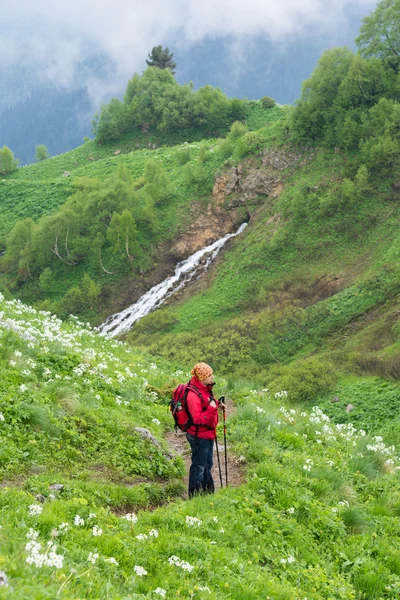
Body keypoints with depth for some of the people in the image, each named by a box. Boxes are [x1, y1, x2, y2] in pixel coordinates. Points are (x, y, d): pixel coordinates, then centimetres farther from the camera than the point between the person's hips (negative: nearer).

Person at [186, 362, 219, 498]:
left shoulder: (206, 389, 5)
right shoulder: (193, 395, -26)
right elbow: (198, 419, -29)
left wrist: (216, 405, 7)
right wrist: (211, 408, -31)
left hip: (208, 435, 10)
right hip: (199, 436, -10)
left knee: (207, 465, 22)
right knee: (199, 466, 1)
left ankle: (208, 493, 36)